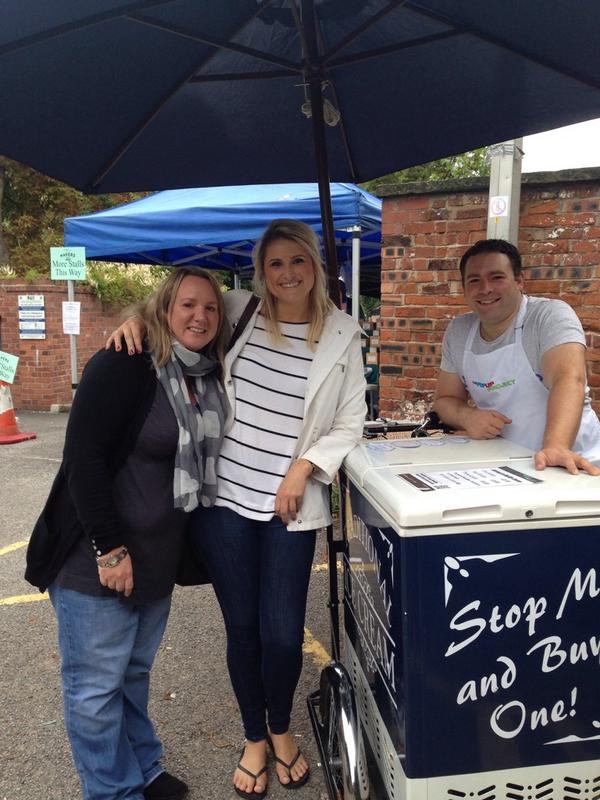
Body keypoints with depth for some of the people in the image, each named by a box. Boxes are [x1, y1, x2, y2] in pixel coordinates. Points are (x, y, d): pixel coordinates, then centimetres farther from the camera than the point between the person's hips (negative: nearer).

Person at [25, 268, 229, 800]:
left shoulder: (209, 379, 5)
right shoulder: (122, 367, -17)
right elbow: (84, 460, -20)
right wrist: (110, 549, -19)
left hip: (157, 558, 7)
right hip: (95, 558, -7)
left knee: (135, 672, 22)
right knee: (96, 684, 9)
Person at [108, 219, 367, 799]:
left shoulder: (342, 335, 1)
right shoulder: (238, 311, 2)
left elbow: (349, 424, 3)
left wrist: (303, 467, -10)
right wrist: (136, 317, -3)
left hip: (290, 507, 0)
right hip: (223, 496, 1)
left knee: (283, 634, 3)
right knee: (241, 626, 11)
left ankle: (281, 729, 38)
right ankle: (254, 739, 39)